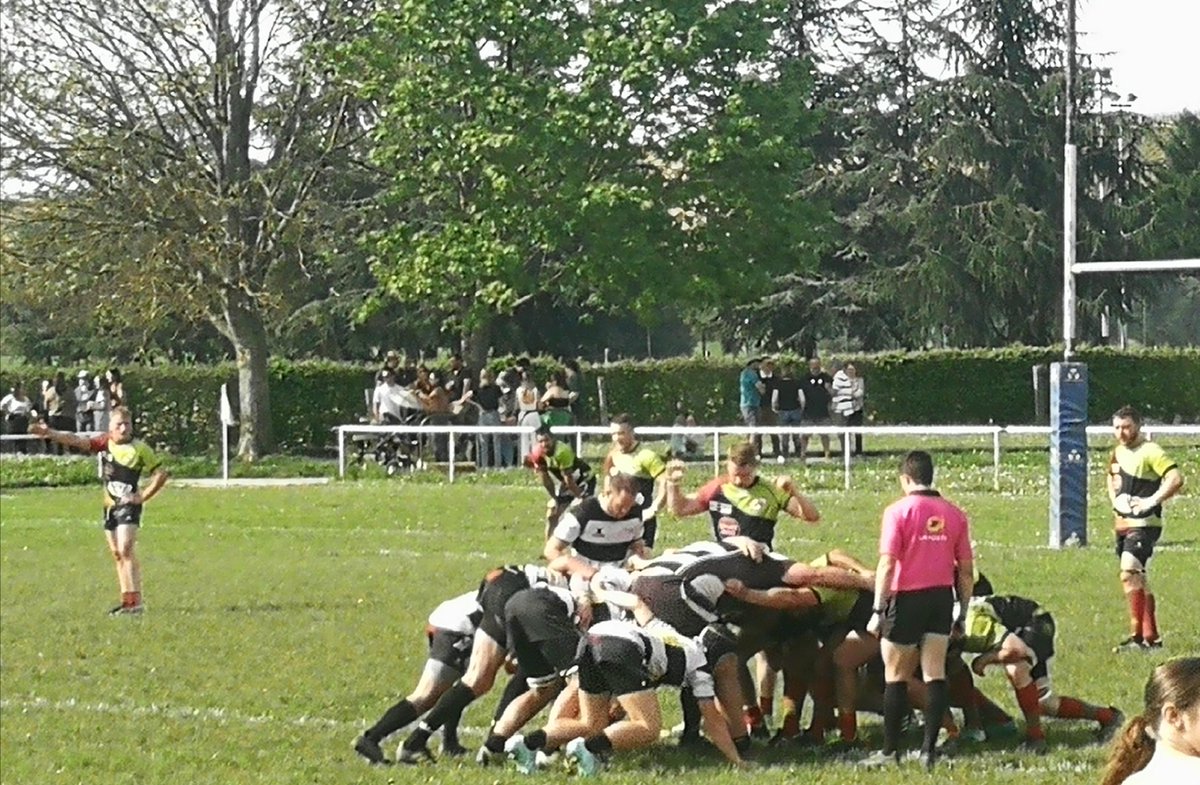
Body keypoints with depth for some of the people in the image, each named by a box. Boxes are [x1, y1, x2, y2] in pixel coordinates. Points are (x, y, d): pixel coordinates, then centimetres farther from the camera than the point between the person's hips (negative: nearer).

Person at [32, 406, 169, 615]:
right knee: (117, 554, 9)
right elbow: (77, 441, -3)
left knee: (126, 550, -17)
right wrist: (50, 433, -14)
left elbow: (161, 473, -5)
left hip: (128, 504, -6)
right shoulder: (105, 442, 2)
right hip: (110, 505, 6)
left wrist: (142, 496, -9)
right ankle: (127, 601, 16)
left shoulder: (140, 449, -10)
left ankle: (136, 601, -18)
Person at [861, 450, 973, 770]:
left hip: (907, 599, -4)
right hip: (942, 598, 4)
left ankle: (890, 750, 10)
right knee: (935, 674, 5)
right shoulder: (954, 514, 5)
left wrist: (878, 609, -10)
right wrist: (963, 612, 16)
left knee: (895, 677, 7)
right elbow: (966, 570, 7)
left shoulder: (898, 511, -8)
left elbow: (887, 565, -13)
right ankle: (929, 749, 1)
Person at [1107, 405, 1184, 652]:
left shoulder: (1149, 451, -12)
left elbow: (1175, 479, -23)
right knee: (1138, 579, 13)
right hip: (1123, 524, 9)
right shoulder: (1118, 451, 13)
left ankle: (1137, 636, -22)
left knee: (1129, 574, -22)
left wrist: (1151, 501, -23)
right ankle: (1152, 637, 20)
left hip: (1144, 525, -9)